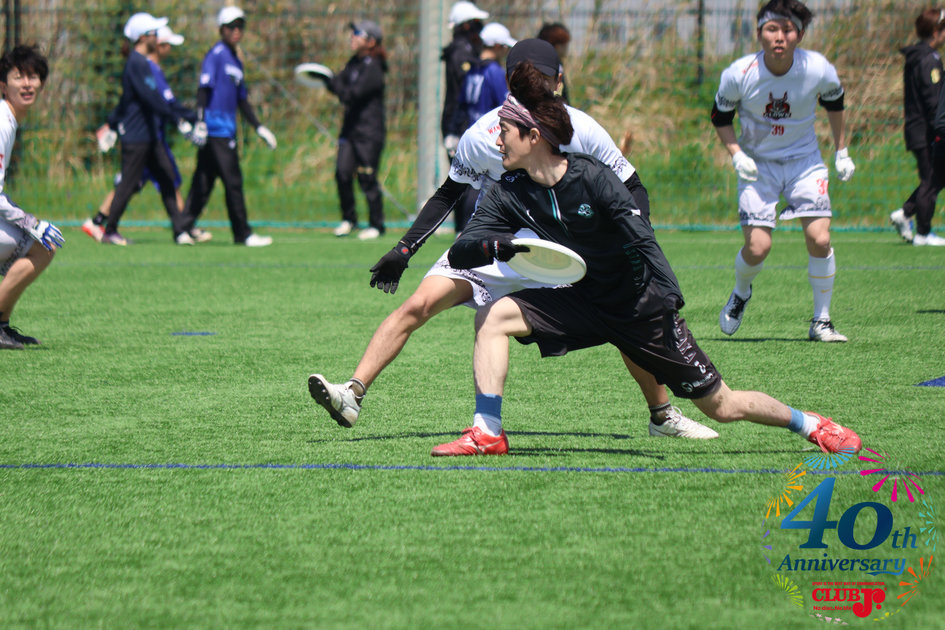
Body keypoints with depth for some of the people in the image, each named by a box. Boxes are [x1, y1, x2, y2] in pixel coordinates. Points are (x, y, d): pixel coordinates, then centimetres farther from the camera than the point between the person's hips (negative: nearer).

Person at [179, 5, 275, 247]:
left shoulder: (236, 61, 20)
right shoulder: (216, 55, -7)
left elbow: (242, 100, 25)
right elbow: (204, 89, -15)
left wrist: (259, 128, 23)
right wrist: (200, 122, -23)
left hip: (227, 131, 9)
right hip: (215, 130, -9)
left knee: (204, 182, 7)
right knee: (233, 181, -6)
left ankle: (184, 229, 9)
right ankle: (243, 234, -3)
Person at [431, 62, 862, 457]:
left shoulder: (591, 177, -21)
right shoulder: (508, 194, -7)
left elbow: (643, 242, -23)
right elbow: (460, 252, -12)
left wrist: (669, 306, -34)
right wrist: (498, 246, -34)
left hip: (638, 306, -4)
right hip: (579, 304, 4)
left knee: (721, 406, -1)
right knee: (493, 316, -17)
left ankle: (810, 424, 21)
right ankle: (487, 432, -16)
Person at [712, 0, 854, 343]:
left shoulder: (819, 70, -17)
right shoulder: (739, 74, -20)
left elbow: (834, 102, 6)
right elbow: (720, 116, 0)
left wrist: (841, 152, 11)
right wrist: (736, 154, -13)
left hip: (804, 159, 1)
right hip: (757, 161, -1)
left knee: (819, 238, -15)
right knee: (757, 246, -11)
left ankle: (821, 321, 1)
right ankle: (740, 293, 24)